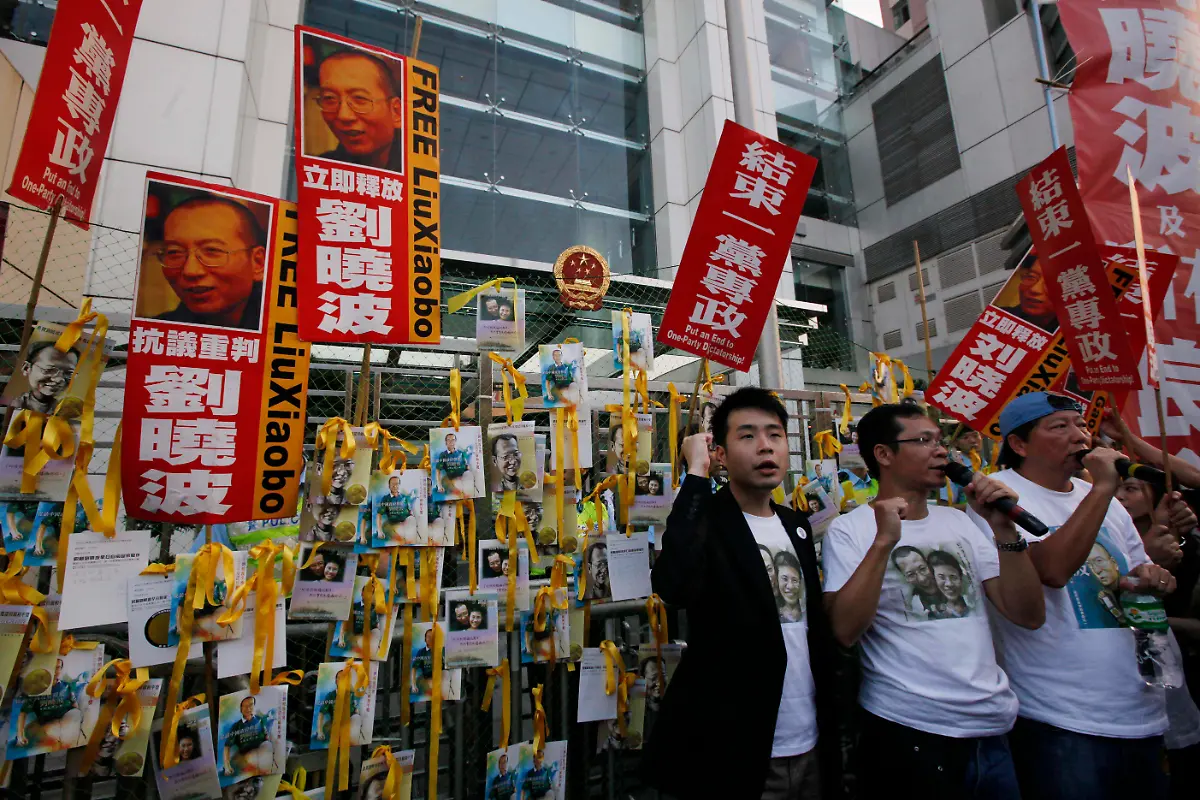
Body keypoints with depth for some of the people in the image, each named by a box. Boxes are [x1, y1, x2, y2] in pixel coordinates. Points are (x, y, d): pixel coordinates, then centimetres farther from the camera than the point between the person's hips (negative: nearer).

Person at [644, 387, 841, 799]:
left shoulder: (797, 525, 6)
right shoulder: (706, 521, -15)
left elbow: (816, 623, 13)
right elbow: (674, 586, -36)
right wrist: (696, 473, -30)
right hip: (735, 751, -6)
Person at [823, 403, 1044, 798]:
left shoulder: (962, 522, 6)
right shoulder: (848, 530, -10)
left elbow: (1028, 614, 1)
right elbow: (845, 630, -21)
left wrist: (1004, 529, -11)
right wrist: (884, 541, -27)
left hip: (992, 728, 5)